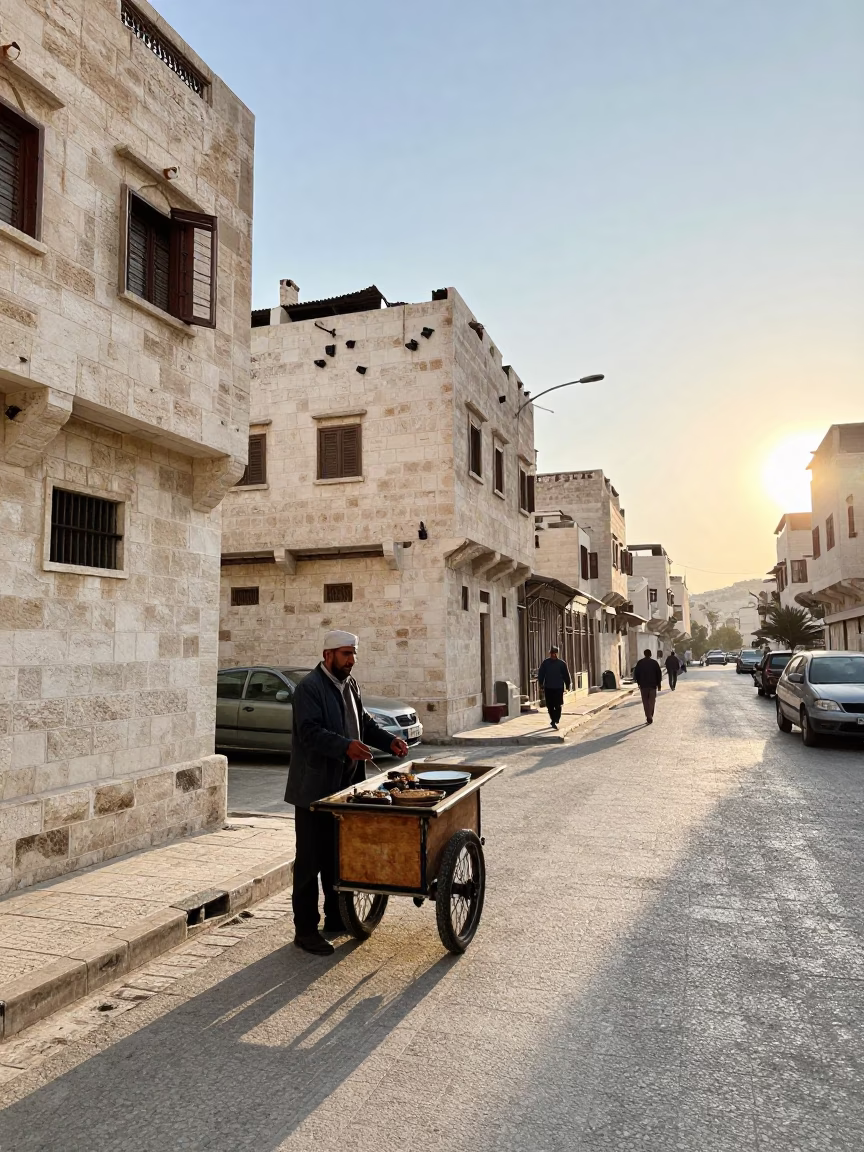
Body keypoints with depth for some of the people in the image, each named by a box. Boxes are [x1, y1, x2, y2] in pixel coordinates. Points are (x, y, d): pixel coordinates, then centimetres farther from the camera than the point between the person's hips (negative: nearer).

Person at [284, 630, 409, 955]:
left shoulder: (349, 684, 12)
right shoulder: (309, 687, -15)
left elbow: (363, 722, 20)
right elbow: (310, 732, -25)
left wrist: (389, 741, 5)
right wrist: (346, 746, -37)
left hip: (343, 786, 8)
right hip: (314, 789, -8)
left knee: (338, 855, 18)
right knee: (310, 859, 0)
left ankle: (336, 917, 31)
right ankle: (305, 930, 10)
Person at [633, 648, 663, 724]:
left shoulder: (640, 662, 0)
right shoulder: (654, 662, -2)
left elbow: (636, 674, 1)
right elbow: (659, 674, -1)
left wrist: (639, 683, 13)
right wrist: (659, 685, 6)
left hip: (643, 685, 0)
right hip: (653, 685, 0)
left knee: (645, 702, 8)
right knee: (651, 702, 7)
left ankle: (648, 717, 1)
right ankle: (650, 718, -1)